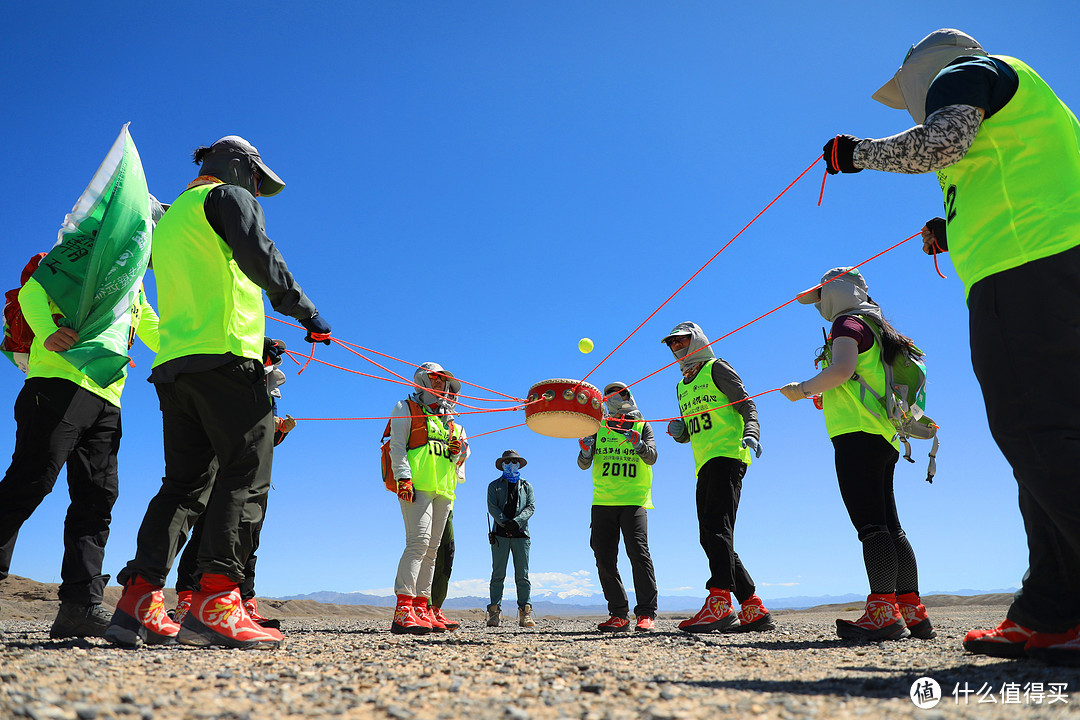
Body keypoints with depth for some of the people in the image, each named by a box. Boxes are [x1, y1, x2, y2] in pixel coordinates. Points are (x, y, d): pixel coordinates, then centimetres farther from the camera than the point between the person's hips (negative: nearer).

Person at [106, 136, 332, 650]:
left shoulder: (167, 220, 33)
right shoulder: (230, 196, 7)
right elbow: (259, 257, -11)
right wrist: (305, 312, -8)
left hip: (171, 364, 9)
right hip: (224, 356, -8)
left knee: (184, 482, 8)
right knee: (246, 472, -11)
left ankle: (139, 602, 2)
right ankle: (215, 602, -18)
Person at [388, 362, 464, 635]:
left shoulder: (447, 417, 28)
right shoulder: (407, 408, 11)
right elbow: (397, 446, -1)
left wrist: (457, 450, 6)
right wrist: (403, 478, -14)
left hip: (443, 487, 7)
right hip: (417, 484, -7)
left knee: (432, 549, 4)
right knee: (418, 541, -20)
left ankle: (421, 609, 7)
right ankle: (403, 611, -23)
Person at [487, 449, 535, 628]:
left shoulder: (526, 485, 17)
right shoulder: (495, 485, 13)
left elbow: (531, 506, 4)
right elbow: (492, 507, 0)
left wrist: (517, 521, -13)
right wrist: (505, 523, -16)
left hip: (521, 534, 1)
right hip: (500, 534, -1)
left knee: (522, 575, -1)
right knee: (498, 574, -2)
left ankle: (525, 613, 2)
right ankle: (495, 611, 1)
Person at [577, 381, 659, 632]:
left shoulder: (642, 426, 11)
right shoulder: (598, 428, 15)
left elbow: (652, 457, -5)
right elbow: (584, 465, 8)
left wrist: (637, 443, -24)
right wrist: (586, 450, -14)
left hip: (634, 500, -3)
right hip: (603, 501, 3)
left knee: (638, 551, -14)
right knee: (605, 558, 1)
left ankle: (646, 613, -5)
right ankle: (619, 614, 9)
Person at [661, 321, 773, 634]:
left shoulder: (716, 368, 5)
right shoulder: (682, 386, 27)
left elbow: (748, 404, -3)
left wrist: (750, 434, -22)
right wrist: (679, 431, 7)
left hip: (727, 454, -8)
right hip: (704, 465, 8)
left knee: (716, 527, -21)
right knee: (710, 538, 3)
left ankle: (719, 603, -27)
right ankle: (754, 610, 7)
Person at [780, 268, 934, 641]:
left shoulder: (848, 323, -1)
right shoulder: (875, 326, 28)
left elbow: (841, 369, -20)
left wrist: (804, 387, -7)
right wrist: (821, 392, 30)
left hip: (858, 432, -10)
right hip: (882, 437, 10)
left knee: (870, 523, -15)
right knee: (889, 525, 9)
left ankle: (884, 611, -18)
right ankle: (912, 611, 10)